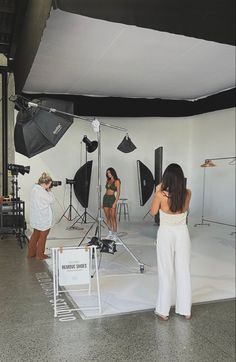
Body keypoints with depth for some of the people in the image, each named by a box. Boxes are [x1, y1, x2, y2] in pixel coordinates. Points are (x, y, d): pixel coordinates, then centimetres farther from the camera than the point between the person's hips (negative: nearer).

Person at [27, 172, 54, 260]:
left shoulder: (34, 188, 3)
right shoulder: (41, 191, -25)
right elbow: (50, 200, -12)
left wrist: (47, 190, 3)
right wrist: (49, 190, -4)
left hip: (36, 218, 9)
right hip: (43, 219, -9)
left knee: (35, 234, 21)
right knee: (43, 236, 7)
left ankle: (31, 253, 30)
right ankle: (40, 255, 18)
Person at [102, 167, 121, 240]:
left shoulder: (117, 181, -6)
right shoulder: (108, 180, 14)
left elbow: (118, 193, -11)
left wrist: (115, 203, -18)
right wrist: (103, 202, 14)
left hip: (112, 199, -7)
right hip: (105, 198, 7)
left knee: (113, 217, -5)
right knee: (108, 217, 10)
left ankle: (114, 235, 2)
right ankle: (110, 233, 21)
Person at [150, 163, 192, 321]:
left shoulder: (161, 194, -17)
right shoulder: (187, 193, -9)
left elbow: (153, 212, -1)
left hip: (166, 235, -2)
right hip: (182, 234, 3)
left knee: (166, 272, 8)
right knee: (184, 271, 13)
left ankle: (163, 310, 18)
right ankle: (185, 309, 24)